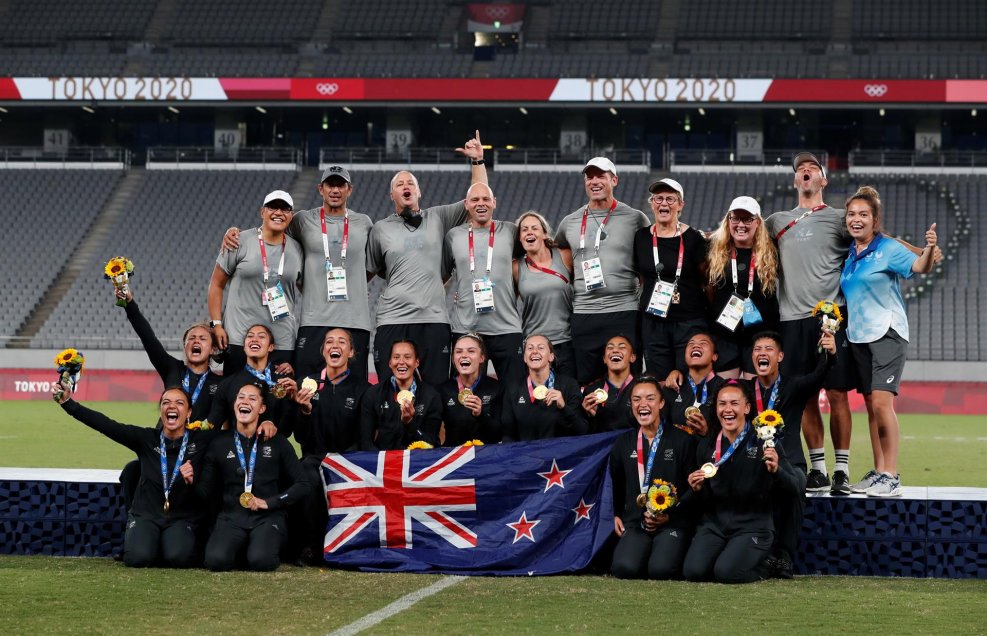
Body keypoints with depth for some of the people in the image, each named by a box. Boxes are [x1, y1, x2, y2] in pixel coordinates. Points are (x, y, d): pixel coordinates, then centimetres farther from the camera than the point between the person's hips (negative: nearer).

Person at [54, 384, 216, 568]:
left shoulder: (200, 440, -3)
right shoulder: (146, 438, -3)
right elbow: (105, 425, -10)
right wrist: (68, 403, -17)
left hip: (182, 517, -1)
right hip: (146, 515, 1)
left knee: (178, 557, -32)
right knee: (139, 558, -27)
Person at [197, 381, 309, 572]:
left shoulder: (277, 442, 6)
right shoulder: (220, 443, 9)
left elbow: (302, 485, 6)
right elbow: (205, 491, 9)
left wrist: (269, 502, -5)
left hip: (267, 518, -1)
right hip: (231, 517, 1)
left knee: (261, 561, -30)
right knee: (216, 560, -28)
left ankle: (268, 547, 7)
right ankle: (242, 548, 7)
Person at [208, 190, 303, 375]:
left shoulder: (297, 250, 10)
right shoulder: (240, 242, 1)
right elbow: (216, 284, 5)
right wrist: (216, 324, -3)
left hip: (283, 343, 2)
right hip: (239, 338, -2)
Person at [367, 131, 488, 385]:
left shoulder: (438, 218, 13)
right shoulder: (381, 228, 13)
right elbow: (369, 271, 21)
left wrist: (477, 161, 3)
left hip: (434, 319, 0)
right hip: (393, 320, 0)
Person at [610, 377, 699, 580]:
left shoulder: (683, 440, 3)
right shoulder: (623, 443, 14)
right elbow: (616, 485, 24)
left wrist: (670, 515, -8)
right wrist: (616, 515, 9)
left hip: (672, 523, -2)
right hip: (635, 523, 2)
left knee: (661, 570, -29)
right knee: (624, 568, -27)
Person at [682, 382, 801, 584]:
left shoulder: (763, 442, -4)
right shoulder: (706, 445, 7)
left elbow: (794, 490, -9)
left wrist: (776, 470, -28)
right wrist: (697, 489, -8)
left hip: (753, 526, -3)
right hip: (714, 525, 3)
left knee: (727, 572, -26)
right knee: (693, 571, -21)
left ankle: (762, 567, 7)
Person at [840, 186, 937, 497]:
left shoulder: (888, 249, -8)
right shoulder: (849, 254, 11)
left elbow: (919, 266, -22)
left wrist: (929, 249, -42)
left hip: (887, 332, -7)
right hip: (857, 335, 7)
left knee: (882, 402, -14)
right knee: (870, 404, 9)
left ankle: (891, 476, -11)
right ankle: (878, 471, 14)